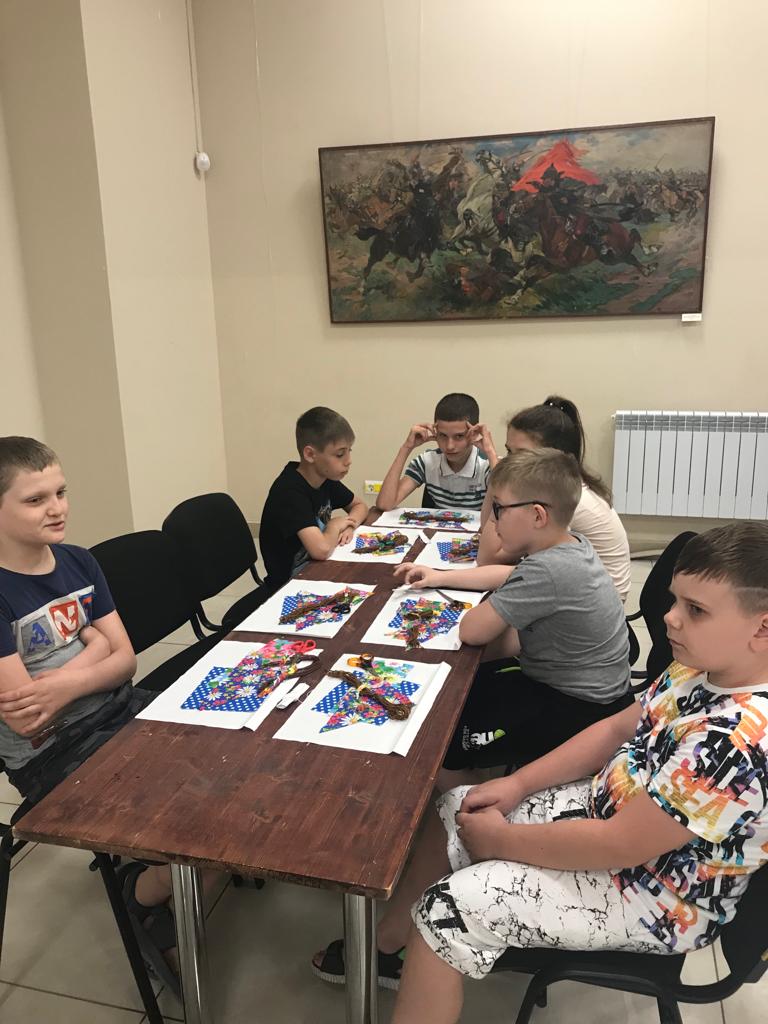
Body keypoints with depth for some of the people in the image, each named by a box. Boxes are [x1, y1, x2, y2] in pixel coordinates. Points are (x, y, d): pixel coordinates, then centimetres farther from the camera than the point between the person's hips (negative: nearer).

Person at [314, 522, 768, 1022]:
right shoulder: (699, 671, -6)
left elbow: (619, 846, -31)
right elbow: (618, 729, 6)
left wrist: (501, 839, -18)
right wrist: (518, 784, -1)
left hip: (651, 895, -8)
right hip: (608, 809, 9)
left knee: (451, 908, -15)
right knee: (451, 814, 10)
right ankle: (382, 950, 28)